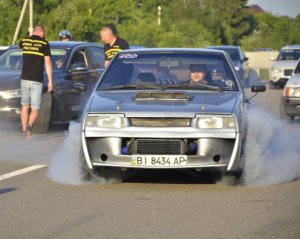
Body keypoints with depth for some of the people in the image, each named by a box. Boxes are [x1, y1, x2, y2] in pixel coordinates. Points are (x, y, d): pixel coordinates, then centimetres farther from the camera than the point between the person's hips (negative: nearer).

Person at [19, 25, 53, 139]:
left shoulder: (24, 41, 7)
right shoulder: (44, 44, -4)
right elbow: (48, 63, -8)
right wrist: (50, 81, -4)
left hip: (24, 78, 3)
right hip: (37, 80, -3)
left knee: (25, 107, 16)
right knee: (35, 109, 1)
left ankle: (24, 131, 12)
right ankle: (29, 126, -25)